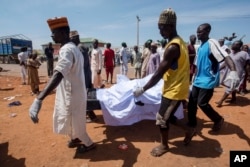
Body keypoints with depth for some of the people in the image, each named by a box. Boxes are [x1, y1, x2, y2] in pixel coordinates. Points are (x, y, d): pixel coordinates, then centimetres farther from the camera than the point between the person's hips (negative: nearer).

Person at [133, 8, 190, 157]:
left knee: (162, 118, 5)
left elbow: (159, 73, -23)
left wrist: (142, 89, -15)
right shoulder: (180, 42, 8)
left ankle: (164, 145, 27)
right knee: (168, 116, 23)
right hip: (176, 87, 10)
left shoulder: (172, 47, -24)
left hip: (174, 90, -10)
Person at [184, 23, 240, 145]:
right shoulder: (200, 47, 14)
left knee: (202, 103, -4)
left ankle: (219, 120, 26)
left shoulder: (212, 43, -12)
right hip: (198, 80, 8)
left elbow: (225, 56, -27)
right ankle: (192, 128, 16)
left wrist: (233, 71, -44)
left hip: (208, 81, -8)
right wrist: (195, 78, 25)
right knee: (191, 103, 4)